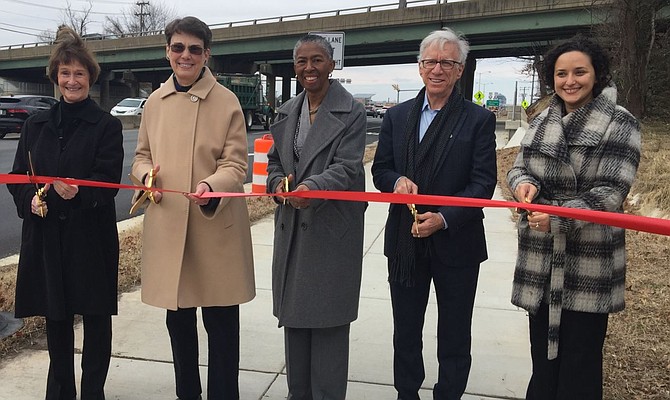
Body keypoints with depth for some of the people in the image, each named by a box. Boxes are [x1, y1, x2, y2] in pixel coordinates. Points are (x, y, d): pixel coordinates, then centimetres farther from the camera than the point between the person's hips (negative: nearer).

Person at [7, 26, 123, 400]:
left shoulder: (107, 126, -2)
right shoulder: (36, 125, 10)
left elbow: (109, 181, -10)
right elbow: (17, 178, 10)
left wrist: (78, 193, -29)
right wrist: (30, 199, -11)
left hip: (92, 237, -4)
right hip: (46, 236, 4)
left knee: (96, 319, 6)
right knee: (56, 318, 13)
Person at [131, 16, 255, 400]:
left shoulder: (227, 101, -5)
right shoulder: (155, 102, 8)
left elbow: (236, 164, -7)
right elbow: (142, 155, 17)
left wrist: (211, 186, -27)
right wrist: (148, 174, -6)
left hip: (216, 226, -4)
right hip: (167, 225, 5)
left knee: (221, 322, 4)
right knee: (178, 319, 17)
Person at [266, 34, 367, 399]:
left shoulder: (351, 112, -6)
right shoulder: (286, 112, 12)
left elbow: (346, 167, -15)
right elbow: (273, 160, 15)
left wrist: (312, 187, -34)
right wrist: (278, 182, -8)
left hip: (332, 229, -6)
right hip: (292, 229, 6)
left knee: (327, 318, 1)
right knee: (293, 314, 14)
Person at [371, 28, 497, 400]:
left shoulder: (479, 120, -4)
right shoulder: (397, 116, 6)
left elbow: (483, 183, -9)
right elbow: (380, 169, 8)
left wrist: (443, 218, -21)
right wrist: (397, 181, -15)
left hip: (456, 243, -3)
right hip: (405, 242, 3)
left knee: (454, 339, 12)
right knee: (405, 333, 17)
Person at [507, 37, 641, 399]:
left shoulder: (619, 123, -5)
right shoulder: (541, 121, 11)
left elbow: (610, 192, -13)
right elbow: (519, 167, 9)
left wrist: (559, 217, -26)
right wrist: (523, 183, -16)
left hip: (589, 265, -4)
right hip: (540, 259, 5)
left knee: (580, 362, 4)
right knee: (542, 356, 15)